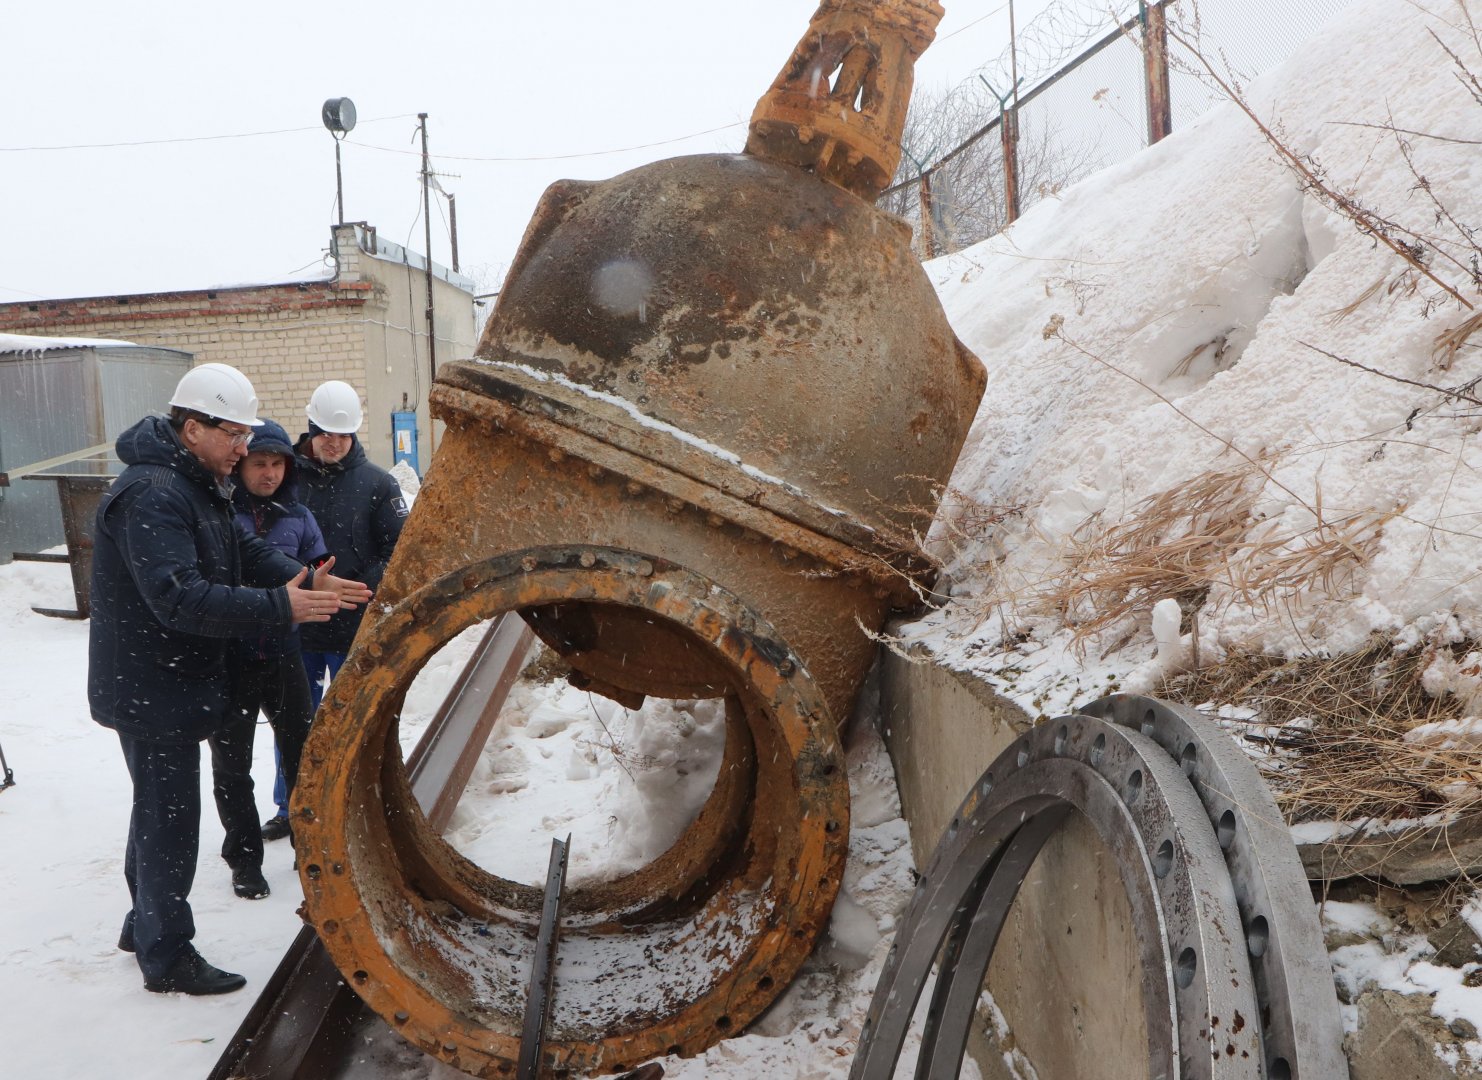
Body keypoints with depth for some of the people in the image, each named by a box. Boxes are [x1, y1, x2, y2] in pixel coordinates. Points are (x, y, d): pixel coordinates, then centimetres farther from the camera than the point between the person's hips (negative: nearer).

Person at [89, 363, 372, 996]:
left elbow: (245, 552, 8)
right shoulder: (151, 495, -25)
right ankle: (166, 957, 16)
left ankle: (145, 923, 40)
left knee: (159, 809, 23)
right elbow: (180, 599, -33)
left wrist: (305, 580, -10)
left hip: (172, 683, 11)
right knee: (169, 815, 1)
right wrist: (280, 608, -35)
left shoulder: (198, 482, 10)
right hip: (150, 689, -11)